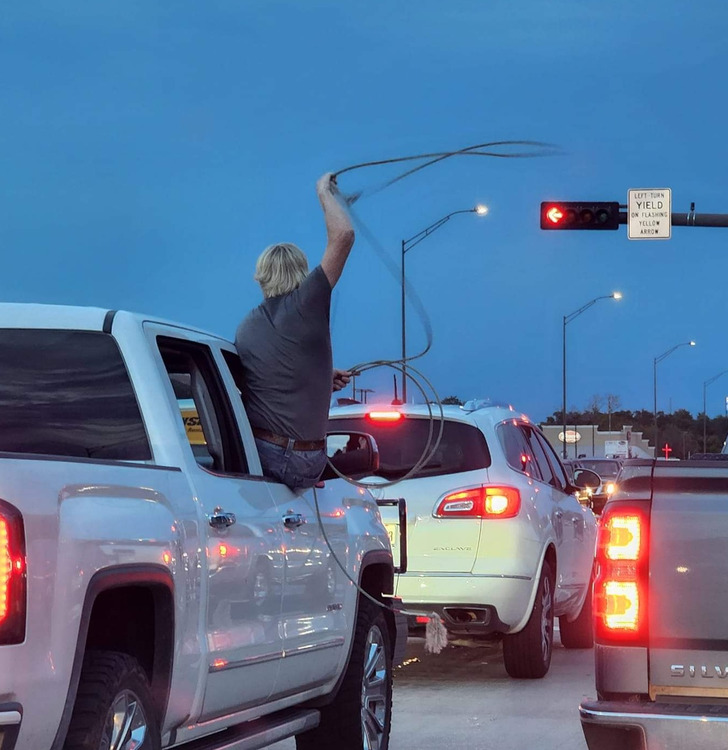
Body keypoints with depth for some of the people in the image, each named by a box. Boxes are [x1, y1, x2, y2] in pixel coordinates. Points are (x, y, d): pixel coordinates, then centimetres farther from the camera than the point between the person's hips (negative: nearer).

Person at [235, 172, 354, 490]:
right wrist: (325, 191, 6)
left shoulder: (246, 327, 11)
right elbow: (343, 235, -9)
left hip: (253, 453, 5)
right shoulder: (305, 306, -8)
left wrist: (324, 378, 31)